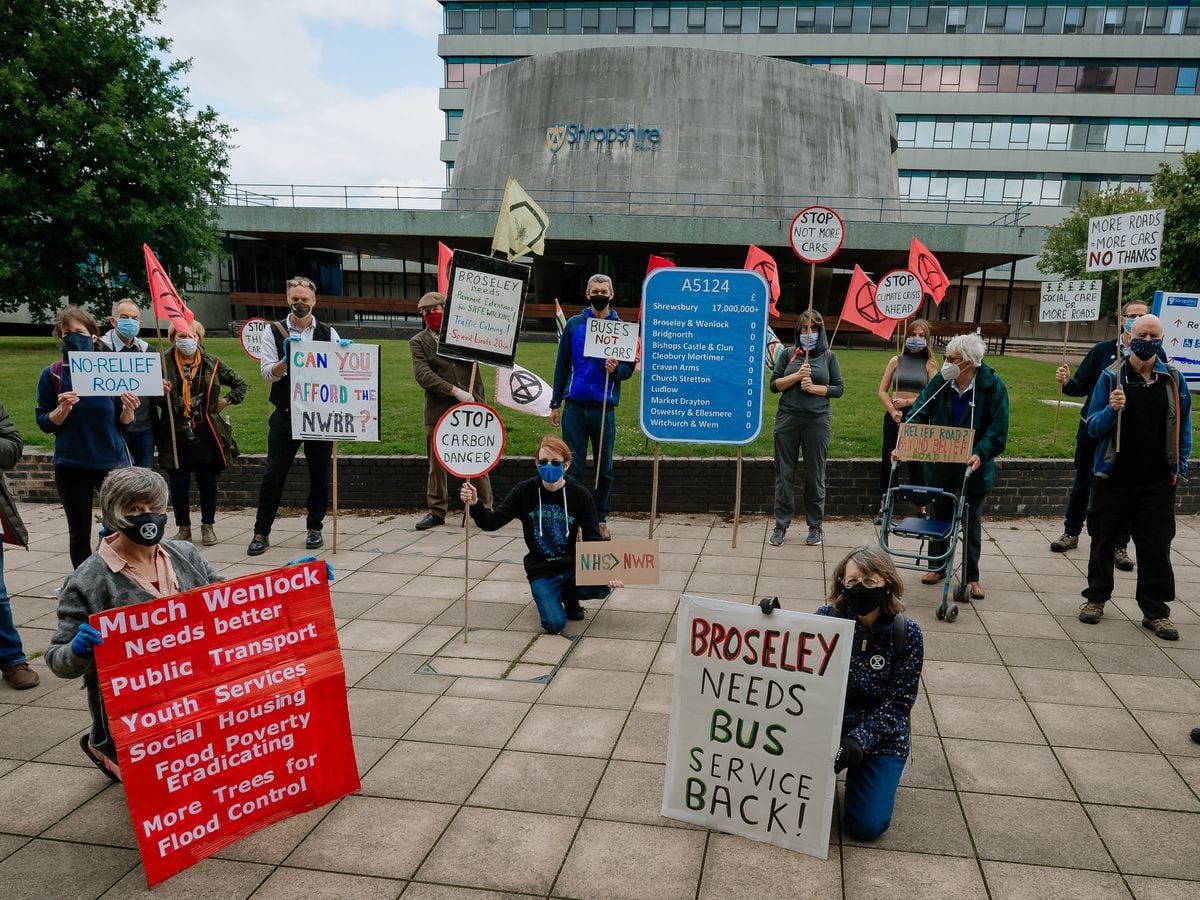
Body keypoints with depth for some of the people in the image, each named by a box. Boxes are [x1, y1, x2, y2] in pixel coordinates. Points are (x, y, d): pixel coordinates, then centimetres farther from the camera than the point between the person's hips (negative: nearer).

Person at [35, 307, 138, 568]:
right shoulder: (51, 375, -2)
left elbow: (123, 421, 5)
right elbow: (44, 423, 1)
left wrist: (128, 409, -17)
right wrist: (63, 408, -18)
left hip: (112, 461, 0)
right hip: (71, 466, 0)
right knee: (79, 535, 9)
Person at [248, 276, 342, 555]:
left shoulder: (328, 334, 7)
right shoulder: (273, 332, 2)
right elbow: (268, 372, -6)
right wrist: (286, 361, -25)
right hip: (286, 414, -1)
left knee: (320, 474, 7)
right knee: (273, 475, -1)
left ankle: (315, 528, 21)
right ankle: (261, 532, 9)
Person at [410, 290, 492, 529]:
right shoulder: (418, 342, 4)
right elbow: (423, 374, -9)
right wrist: (455, 391, -18)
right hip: (438, 411, -1)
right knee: (437, 465, 5)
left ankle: (485, 508, 15)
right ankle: (437, 511, 17)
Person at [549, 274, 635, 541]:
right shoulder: (574, 324, 6)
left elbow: (629, 369, 6)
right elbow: (562, 365, 8)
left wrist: (616, 369, -18)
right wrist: (555, 404, 4)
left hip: (604, 408, 0)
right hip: (575, 406, 0)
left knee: (604, 467, 8)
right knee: (573, 466, 2)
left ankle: (601, 519, 19)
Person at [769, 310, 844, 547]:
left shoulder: (829, 357, 6)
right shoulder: (789, 354, 8)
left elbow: (838, 388, 4)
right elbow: (774, 385, 5)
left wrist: (814, 388, -10)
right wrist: (797, 375, -10)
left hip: (817, 421, -1)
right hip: (788, 419, 1)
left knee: (815, 474, 5)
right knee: (784, 473, 4)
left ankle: (815, 526, 17)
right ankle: (781, 525, 13)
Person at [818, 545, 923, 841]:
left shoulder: (907, 634, -14)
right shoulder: (827, 618, -11)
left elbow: (899, 703, -13)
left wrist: (860, 739, -25)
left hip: (880, 736, -1)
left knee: (866, 826, -8)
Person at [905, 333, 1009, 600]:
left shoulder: (993, 387, -16)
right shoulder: (940, 381, -10)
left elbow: (997, 432, -17)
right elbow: (919, 413, -13)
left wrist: (980, 454, -32)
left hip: (974, 467, -2)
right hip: (941, 465, 2)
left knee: (971, 523, 10)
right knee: (939, 516, 15)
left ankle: (972, 576, 23)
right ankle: (937, 566, 33)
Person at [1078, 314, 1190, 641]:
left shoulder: (1173, 379, 2)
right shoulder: (1111, 377, -3)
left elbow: (1183, 427, 11)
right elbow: (1092, 427, -3)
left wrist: (1179, 467, 5)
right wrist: (1112, 410, -23)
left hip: (1157, 482, 1)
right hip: (1113, 478, -1)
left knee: (1156, 547, 5)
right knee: (1103, 540, 10)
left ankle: (1155, 611, 15)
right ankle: (1096, 597, 25)